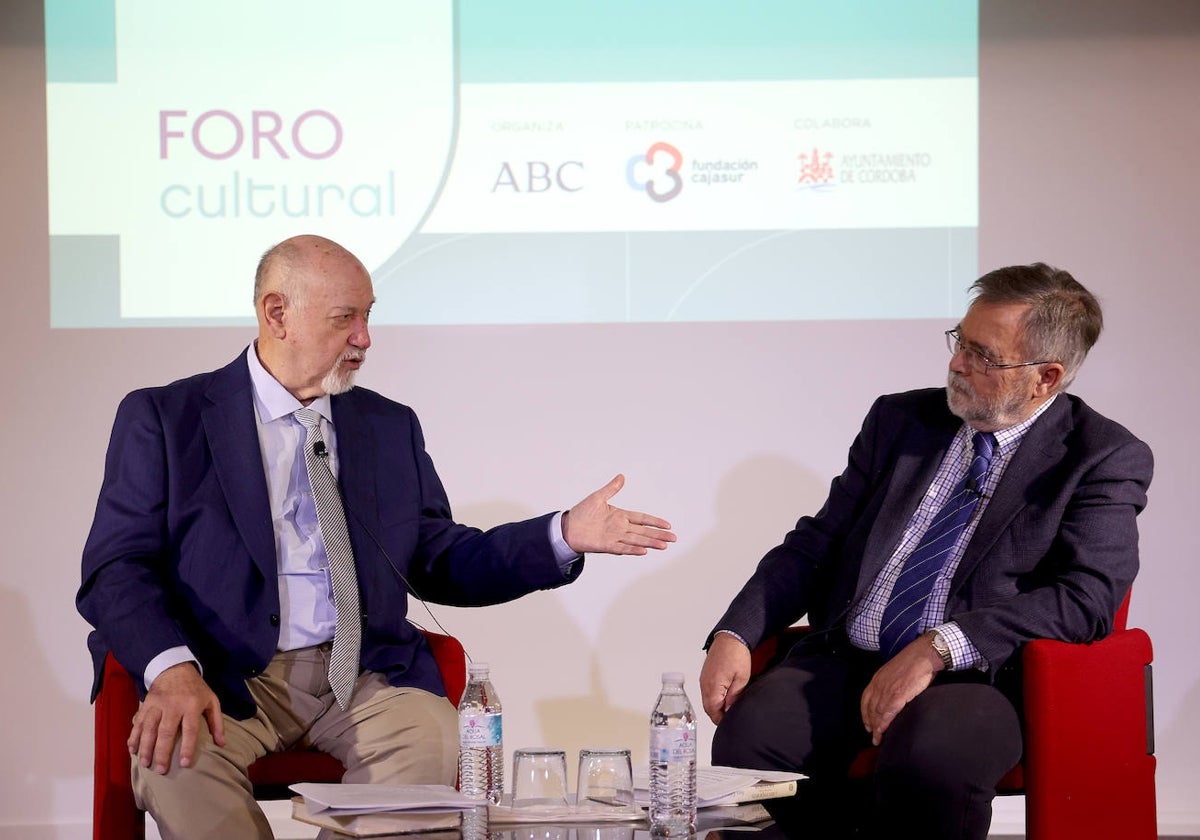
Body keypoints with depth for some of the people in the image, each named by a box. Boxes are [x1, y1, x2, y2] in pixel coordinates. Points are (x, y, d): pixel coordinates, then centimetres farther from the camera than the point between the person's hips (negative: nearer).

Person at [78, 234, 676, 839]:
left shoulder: (390, 427, 18)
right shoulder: (164, 419, 6)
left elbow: (440, 565, 22)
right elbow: (117, 568, -3)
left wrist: (565, 537, 8)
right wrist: (172, 670, -22)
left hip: (363, 676, 3)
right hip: (226, 676, -3)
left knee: (434, 738, -30)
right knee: (176, 757, -35)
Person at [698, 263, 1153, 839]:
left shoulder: (1106, 459, 2)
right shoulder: (900, 420, 17)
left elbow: (1089, 597, -12)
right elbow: (814, 545, 16)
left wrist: (939, 647, -22)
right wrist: (734, 635, -2)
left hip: (976, 678, -4)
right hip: (845, 660, 5)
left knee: (929, 760, -38)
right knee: (744, 740, -26)